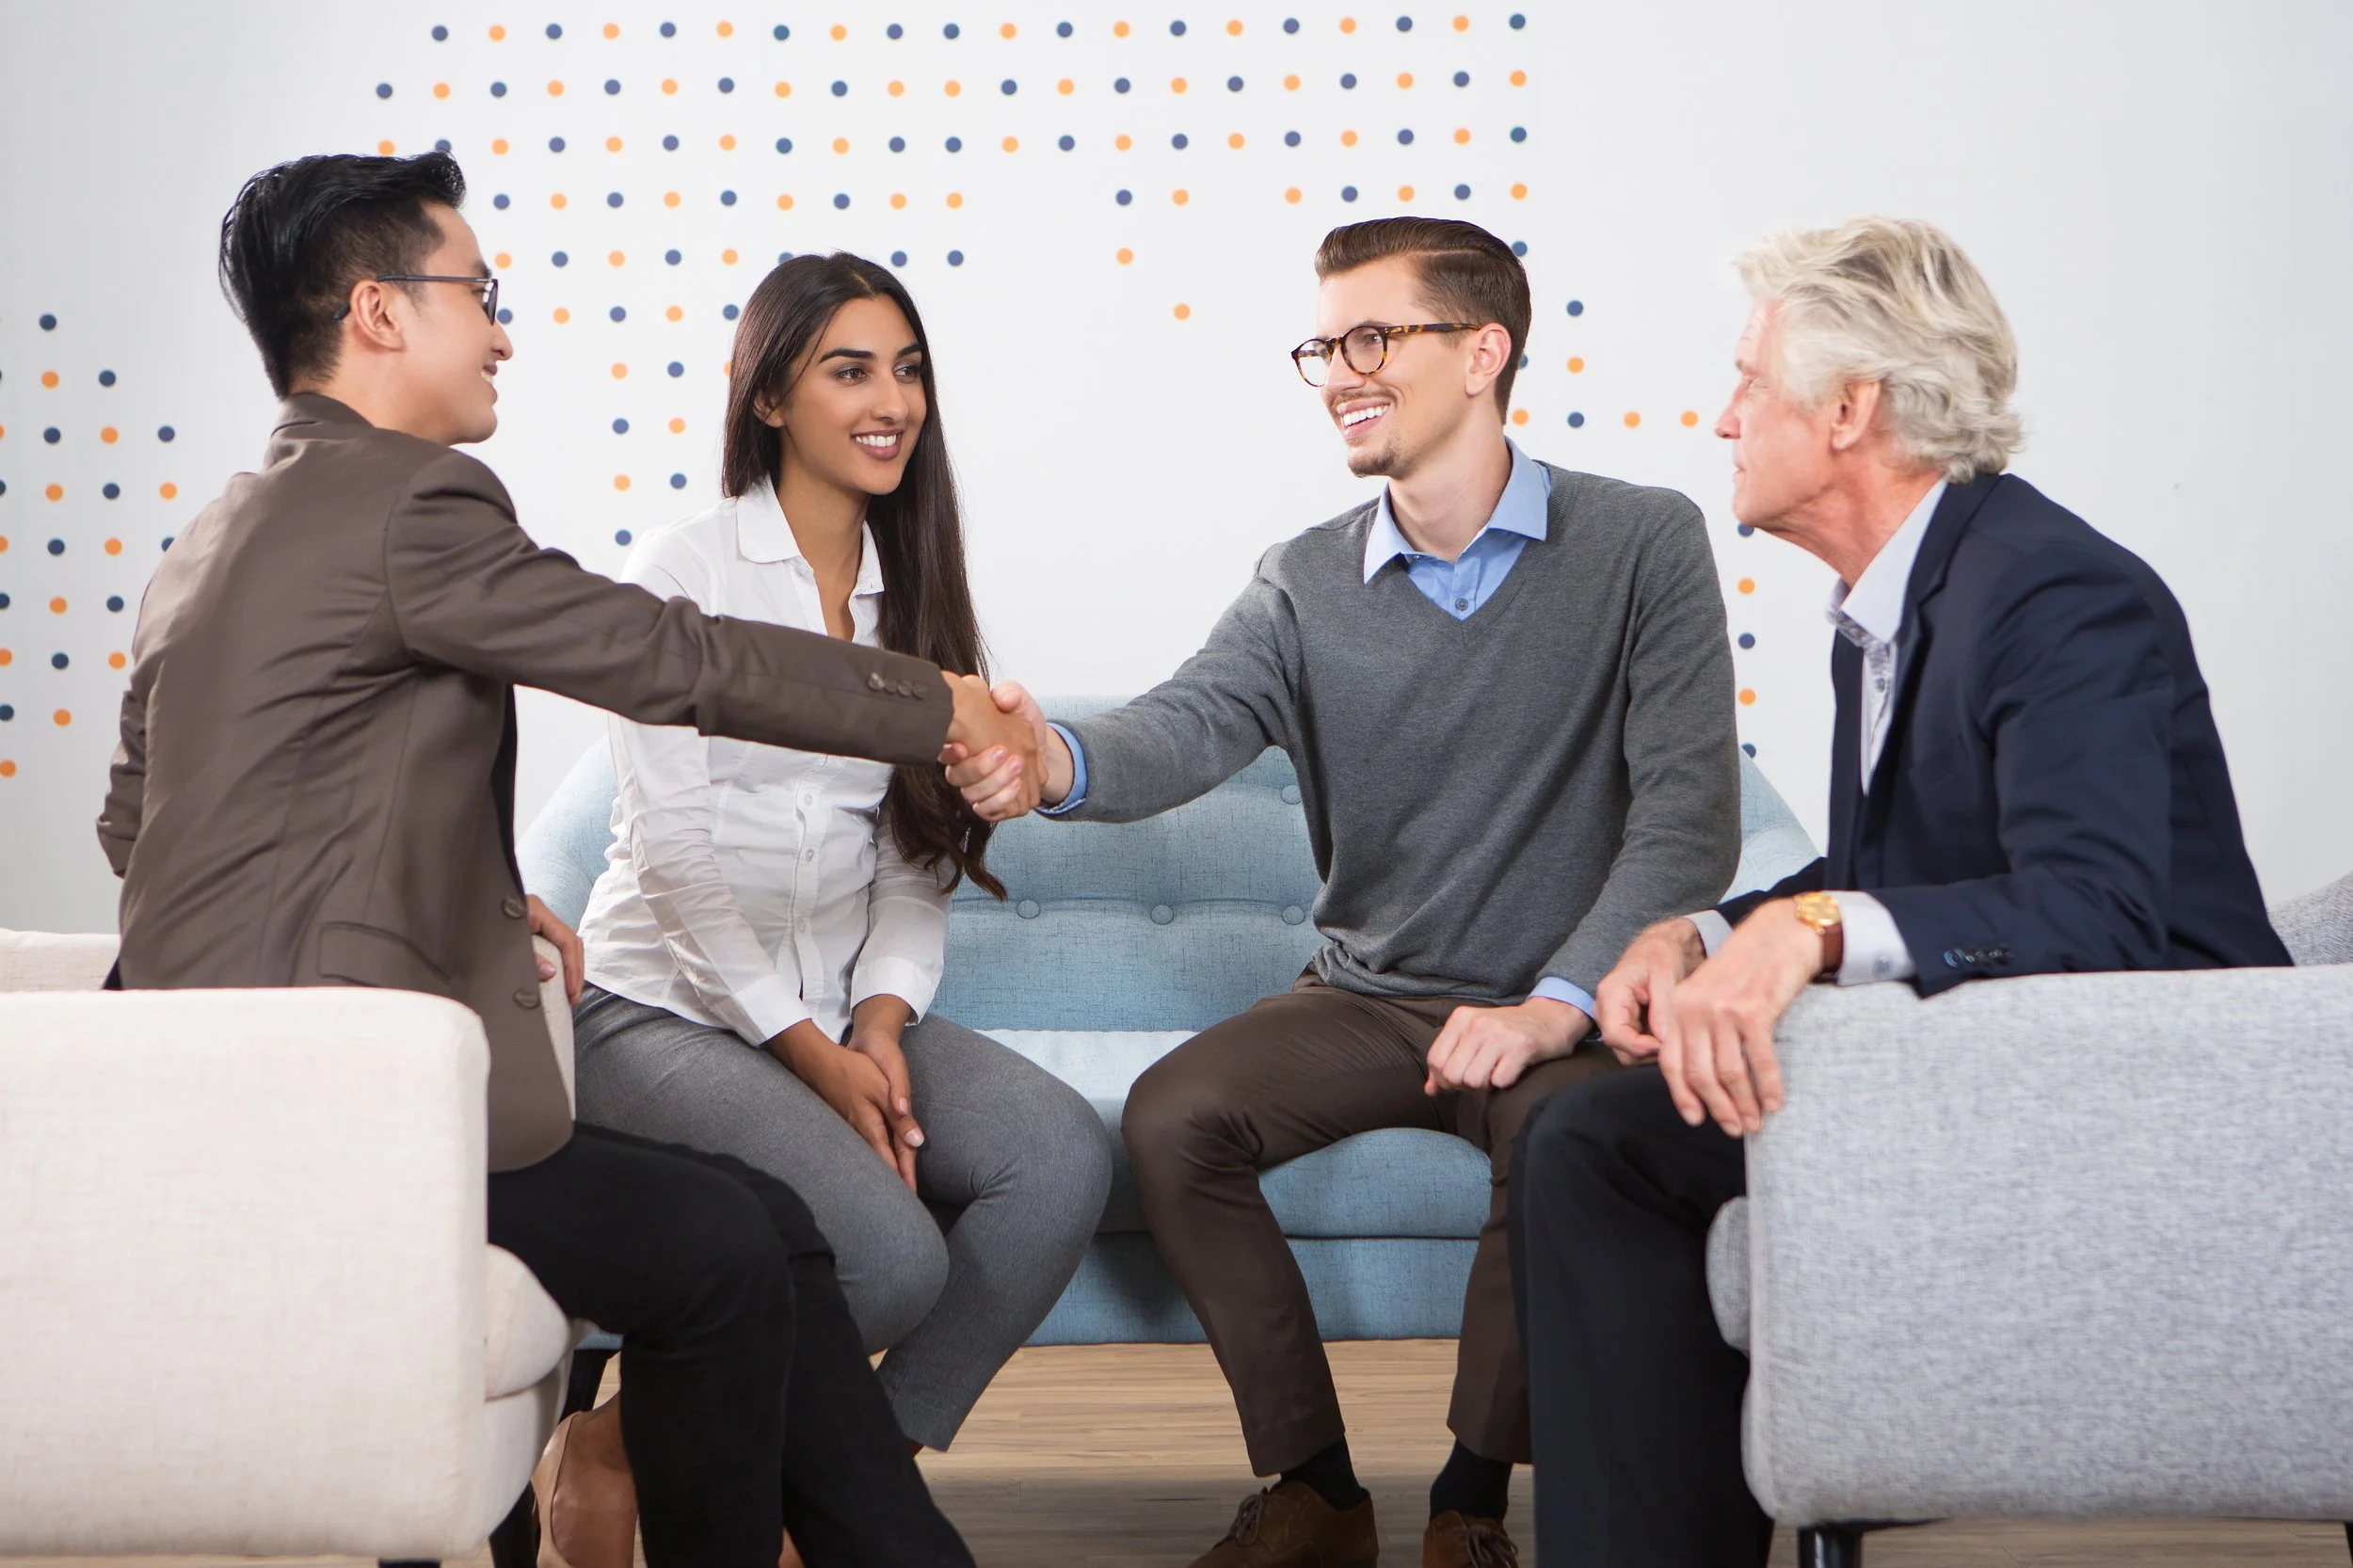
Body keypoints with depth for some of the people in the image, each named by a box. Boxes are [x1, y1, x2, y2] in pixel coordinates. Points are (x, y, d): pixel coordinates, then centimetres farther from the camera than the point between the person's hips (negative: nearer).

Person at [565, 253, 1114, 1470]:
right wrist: (809, 1050, -16)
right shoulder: (682, 573, -4)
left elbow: (916, 858, 11)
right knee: (891, 1252, -29)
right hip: (664, 1008, -5)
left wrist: (881, 1018, -8)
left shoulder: (912, 590, 14)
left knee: (1064, 1155, -23)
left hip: (844, 1007, 6)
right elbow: (673, 846, -10)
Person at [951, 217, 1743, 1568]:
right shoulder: (1306, 585, 4)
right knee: (1172, 1118, -21)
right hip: (1365, 998, 4)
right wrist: (1060, 760, -40)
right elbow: (1190, 724, -15)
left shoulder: (1642, 545, -6)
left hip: (1558, 1009, -3)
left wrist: (1556, 1006, -23)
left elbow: (1689, 811, -12)